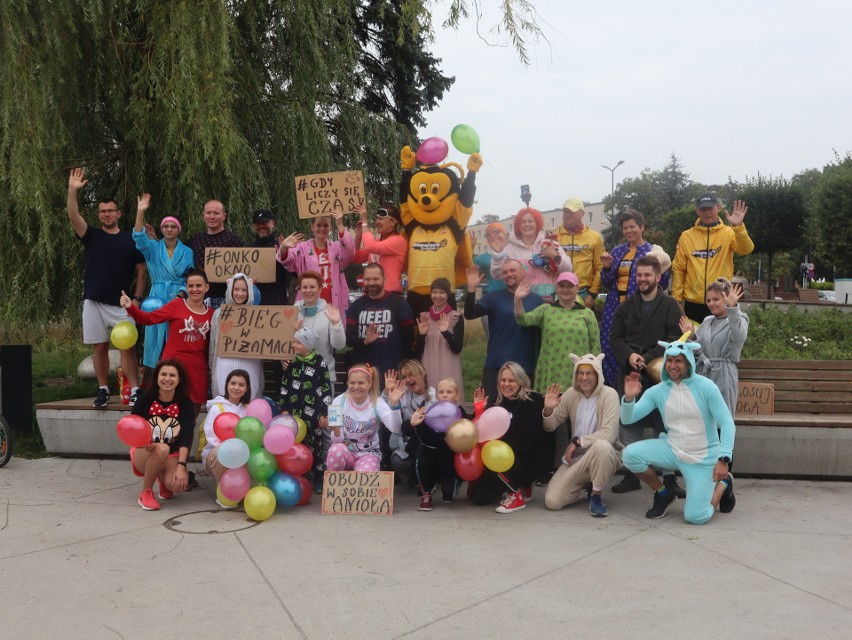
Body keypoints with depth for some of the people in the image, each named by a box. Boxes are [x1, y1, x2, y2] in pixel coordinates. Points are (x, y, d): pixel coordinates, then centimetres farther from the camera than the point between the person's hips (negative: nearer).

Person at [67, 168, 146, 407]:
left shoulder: (130, 240, 6)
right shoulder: (91, 236, 8)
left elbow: (141, 271, 7)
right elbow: (73, 216, -7)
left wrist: (137, 298, -2)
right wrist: (73, 190, -20)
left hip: (121, 304, -2)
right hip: (94, 302, 2)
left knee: (127, 347, -6)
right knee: (99, 348, 6)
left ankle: (134, 390, -4)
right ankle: (103, 390, 15)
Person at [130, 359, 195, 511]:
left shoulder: (185, 404, -7)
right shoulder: (145, 400, -9)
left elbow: (186, 437, -16)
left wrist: (181, 466, -29)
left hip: (172, 456, 2)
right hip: (143, 453, -1)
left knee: (178, 484, -30)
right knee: (162, 449, -37)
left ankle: (163, 478, 10)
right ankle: (145, 493, -14)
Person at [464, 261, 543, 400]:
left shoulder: (536, 300, 6)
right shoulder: (493, 298, 3)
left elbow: (544, 334, 9)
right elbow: (469, 315, -9)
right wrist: (471, 289, -23)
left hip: (526, 368, 1)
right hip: (496, 366, -1)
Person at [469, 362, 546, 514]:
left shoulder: (530, 404, -12)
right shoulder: (499, 405, 8)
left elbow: (526, 443, -21)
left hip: (527, 463, -7)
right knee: (477, 496, 0)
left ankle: (517, 496, -11)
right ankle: (519, 486, 20)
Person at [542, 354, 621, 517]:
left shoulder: (608, 394, -13)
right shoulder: (571, 393, 2)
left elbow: (609, 434, -24)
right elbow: (550, 427, 7)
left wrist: (578, 442, -18)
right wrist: (548, 410, -14)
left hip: (603, 455, -4)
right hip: (575, 458, 4)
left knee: (602, 445, -40)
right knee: (552, 501, -12)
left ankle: (596, 495, -15)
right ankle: (586, 485, 19)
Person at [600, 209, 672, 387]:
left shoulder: (653, 252, 0)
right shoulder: (618, 251, 13)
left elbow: (662, 283, -3)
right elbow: (607, 283, 14)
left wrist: (663, 269, -20)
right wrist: (606, 267, -3)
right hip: (615, 307, 5)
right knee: (609, 347, 5)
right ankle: (611, 388, 18)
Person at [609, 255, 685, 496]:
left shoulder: (670, 306, 1)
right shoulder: (626, 306, 14)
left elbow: (674, 340, -8)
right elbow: (615, 338, 8)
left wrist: (648, 359, -17)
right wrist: (629, 355, -11)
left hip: (659, 375, -4)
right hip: (629, 374, 4)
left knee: (664, 425, 0)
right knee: (629, 425, 7)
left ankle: (669, 477, 7)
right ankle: (630, 475, 16)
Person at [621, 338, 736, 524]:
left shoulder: (705, 387, -14)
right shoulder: (657, 391, -5)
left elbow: (727, 423, -16)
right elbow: (627, 419, -7)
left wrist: (724, 459, -26)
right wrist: (629, 398, -28)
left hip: (703, 459, -3)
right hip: (672, 450, 3)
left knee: (695, 517, -10)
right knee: (630, 454, -21)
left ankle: (723, 484, 22)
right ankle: (663, 494, 6)